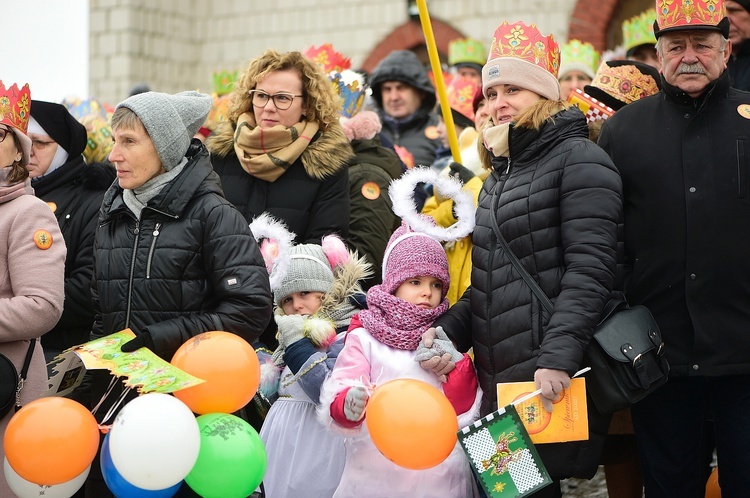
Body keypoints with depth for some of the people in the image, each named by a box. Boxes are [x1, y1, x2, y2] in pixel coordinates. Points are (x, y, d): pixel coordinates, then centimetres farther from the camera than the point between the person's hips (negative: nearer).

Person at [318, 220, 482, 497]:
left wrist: (456, 368, -10)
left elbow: (465, 408, 6)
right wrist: (350, 406, -31)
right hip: (379, 472, -2)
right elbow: (337, 397, -9)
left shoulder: (445, 340, 10)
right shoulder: (365, 338, 0)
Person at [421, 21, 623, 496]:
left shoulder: (577, 159, -6)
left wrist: (558, 357, -24)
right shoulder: (500, 172, 20)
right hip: (498, 376, 8)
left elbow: (590, 269, -16)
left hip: (550, 381, -8)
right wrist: (447, 329, 4)